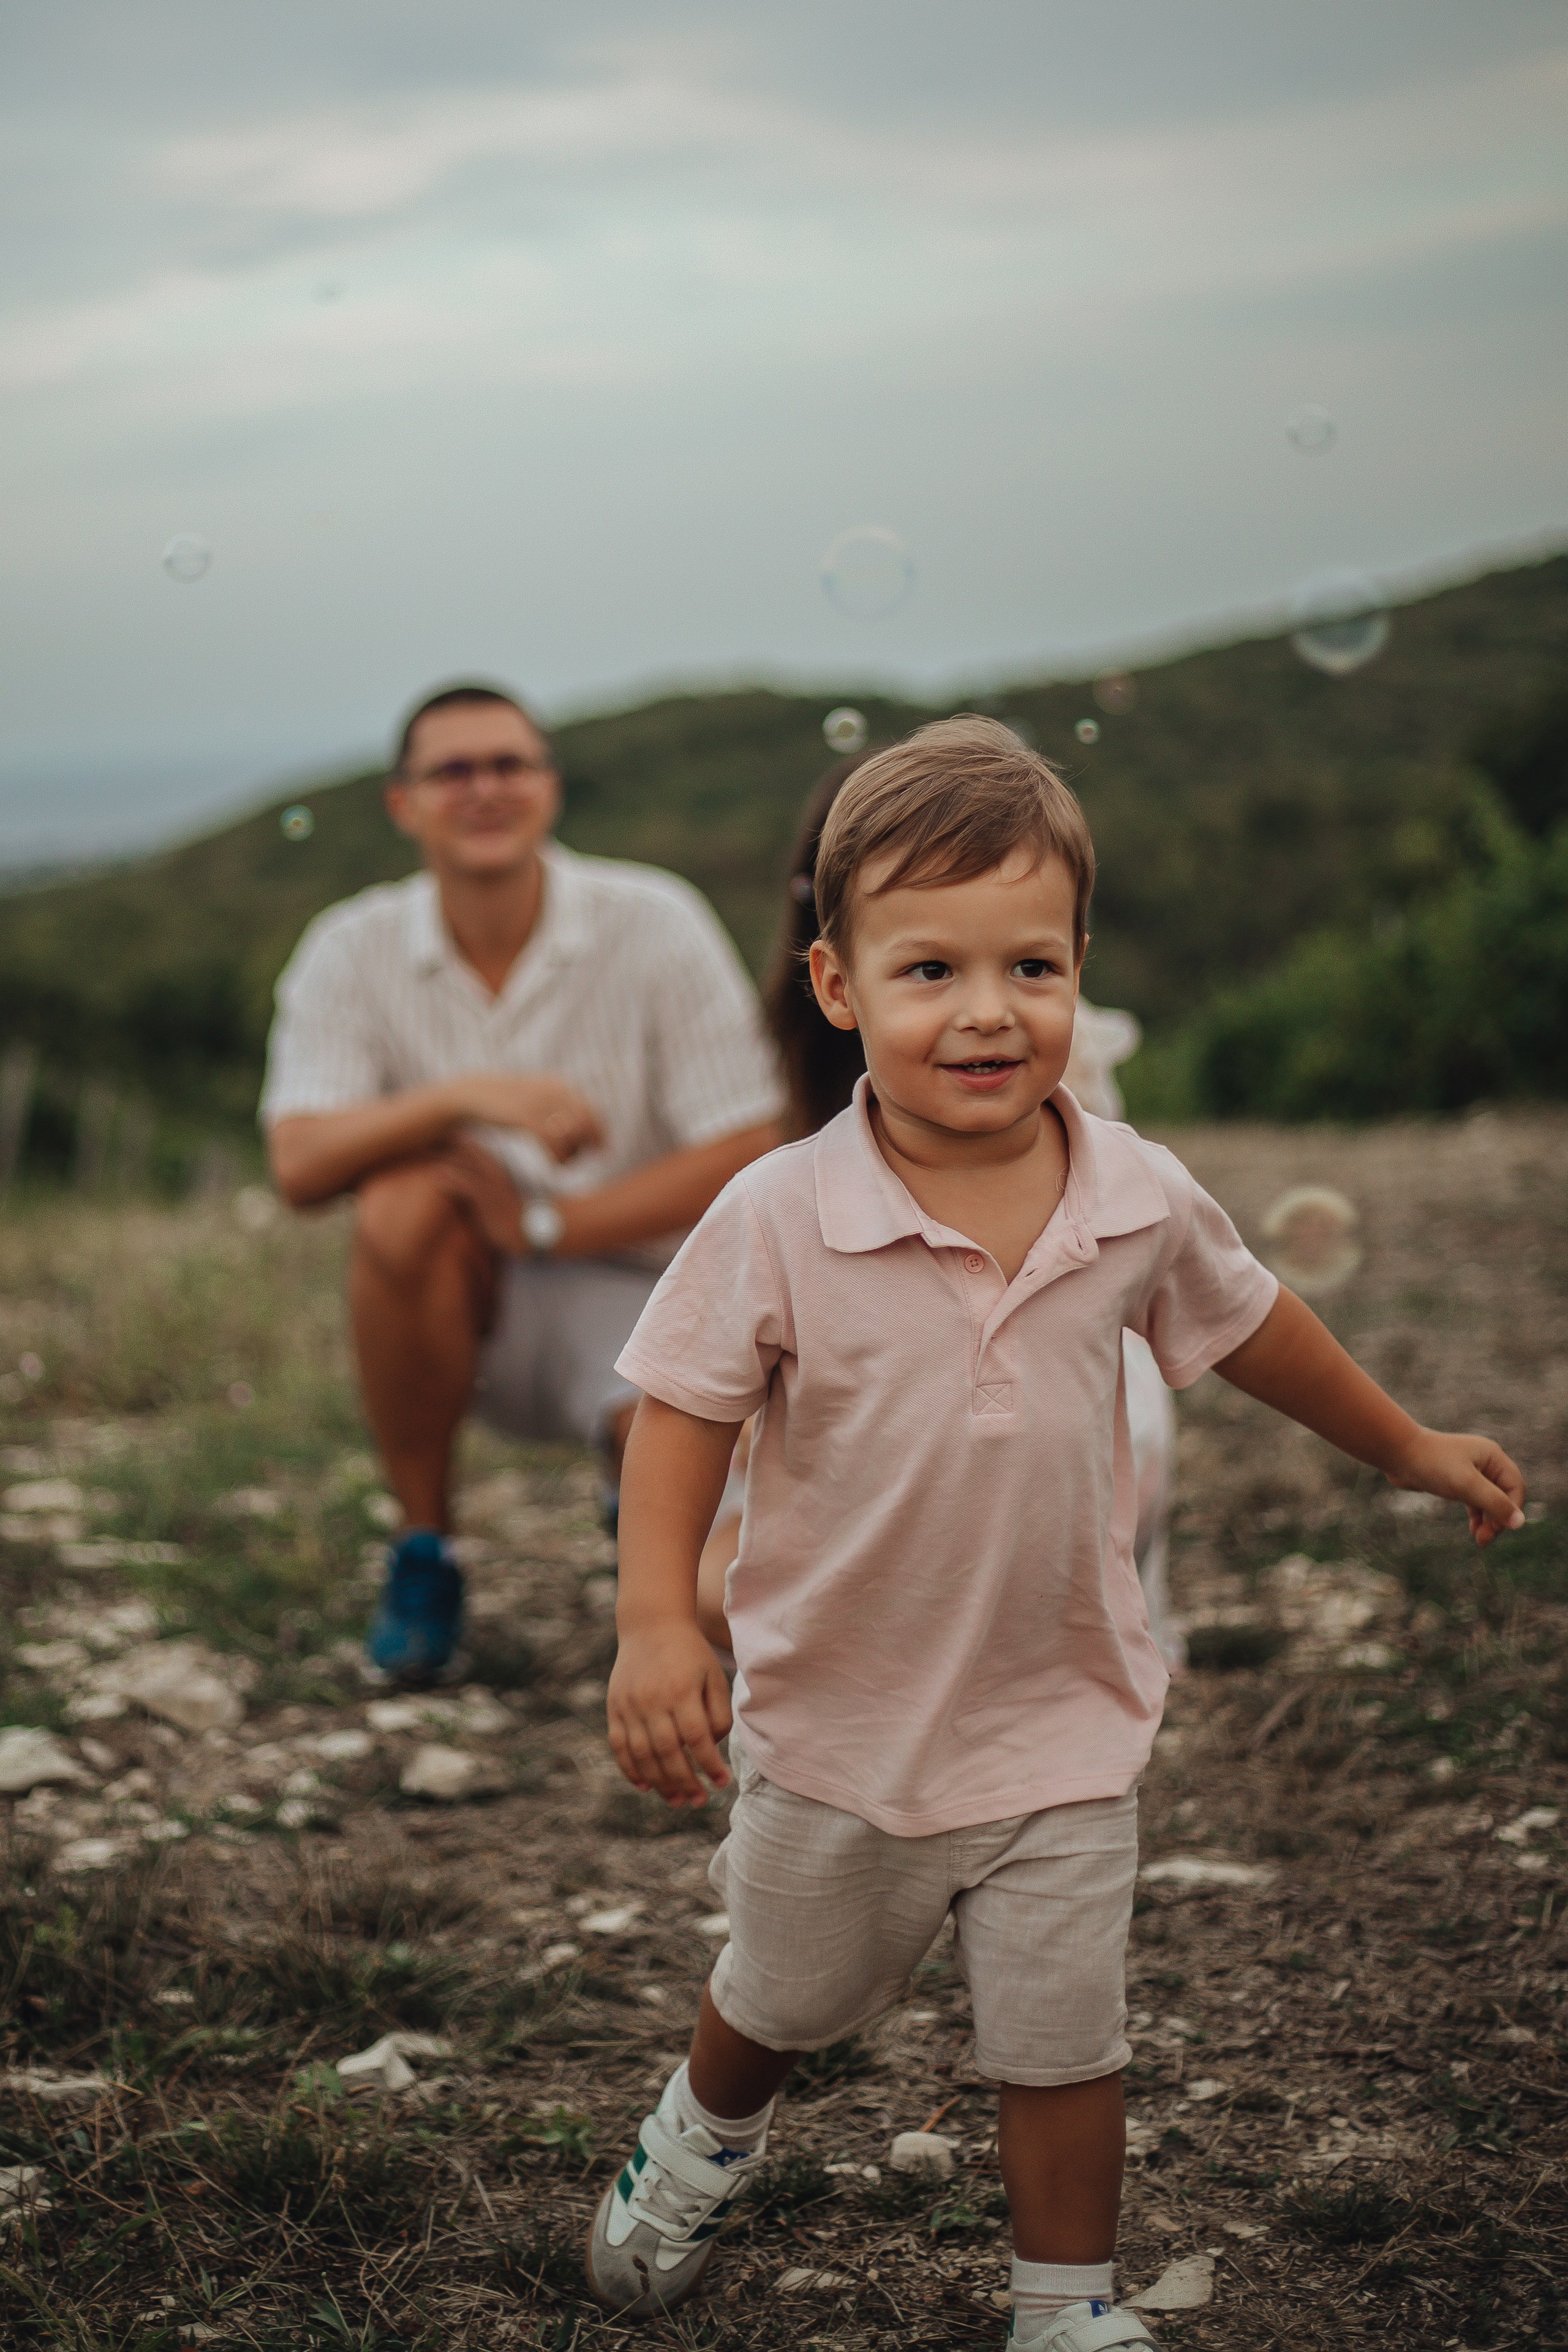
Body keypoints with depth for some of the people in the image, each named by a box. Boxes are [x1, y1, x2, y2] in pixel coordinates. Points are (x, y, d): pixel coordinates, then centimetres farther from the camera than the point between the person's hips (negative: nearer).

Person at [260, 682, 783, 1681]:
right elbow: (300, 1164, -17)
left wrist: (549, 1222, -21)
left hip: (630, 1279, -1)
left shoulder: (657, 923, -11)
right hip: (462, 1302, 2)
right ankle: (424, 1554, -13)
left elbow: (749, 1158, -14)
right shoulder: (351, 951, -6)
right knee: (406, 1197, -32)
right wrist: (465, 1096, -33)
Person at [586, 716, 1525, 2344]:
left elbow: (1247, 1324, 6)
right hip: (836, 1724, -1)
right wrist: (658, 1626, -25)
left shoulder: (1139, 1201, -13)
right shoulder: (779, 1219, -22)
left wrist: (1410, 1448, 19)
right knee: (781, 2002, 24)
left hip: (1063, 1730, 1)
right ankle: (708, 2137, 57)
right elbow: (682, 1414, -13)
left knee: (1064, 2048, 12)